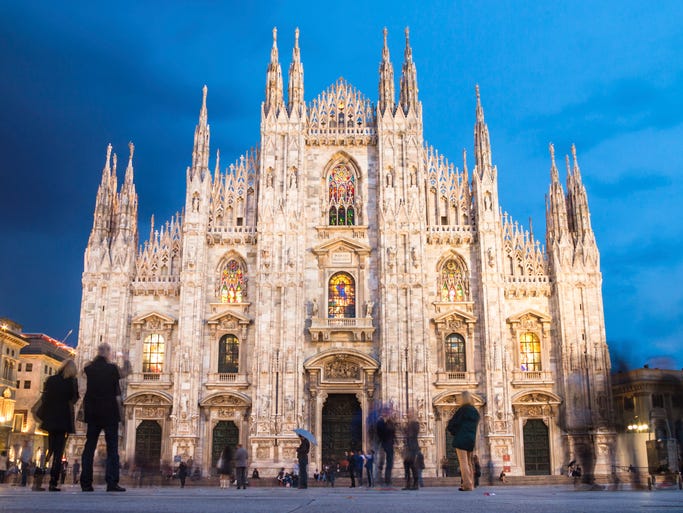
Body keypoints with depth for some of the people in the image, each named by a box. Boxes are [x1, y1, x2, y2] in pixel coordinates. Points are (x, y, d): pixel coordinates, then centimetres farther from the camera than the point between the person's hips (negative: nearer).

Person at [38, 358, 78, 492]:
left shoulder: (50, 380, 1)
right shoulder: (72, 382, -6)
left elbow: (44, 398, 4)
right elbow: (75, 398, 2)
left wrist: (43, 415, 12)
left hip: (50, 418, 3)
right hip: (64, 419, -3)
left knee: (51, 449, 15)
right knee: (59, 450, -2)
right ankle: (53, 482, -11)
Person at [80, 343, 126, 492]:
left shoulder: (89, 369, 3)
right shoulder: (112, 368, -8)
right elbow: (117, 394, -4)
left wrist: (96, 359, 20)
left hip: (92, 412, 4)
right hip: (109, 412, -4)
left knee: (89, 446, 8)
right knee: (112, 447, -2)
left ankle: (86, 483, 6)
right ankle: (112, 482, -9)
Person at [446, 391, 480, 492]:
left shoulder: (463, 409, -11)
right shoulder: (475, 411, 12)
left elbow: (452, 423, -10)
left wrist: (453, 431, 11)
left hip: (461, 439, -7)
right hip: (471, 439, 8)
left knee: (463, 462, -7)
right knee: (469, 463, 15)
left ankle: (467, 485, -12)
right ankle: (471, 484, 17)